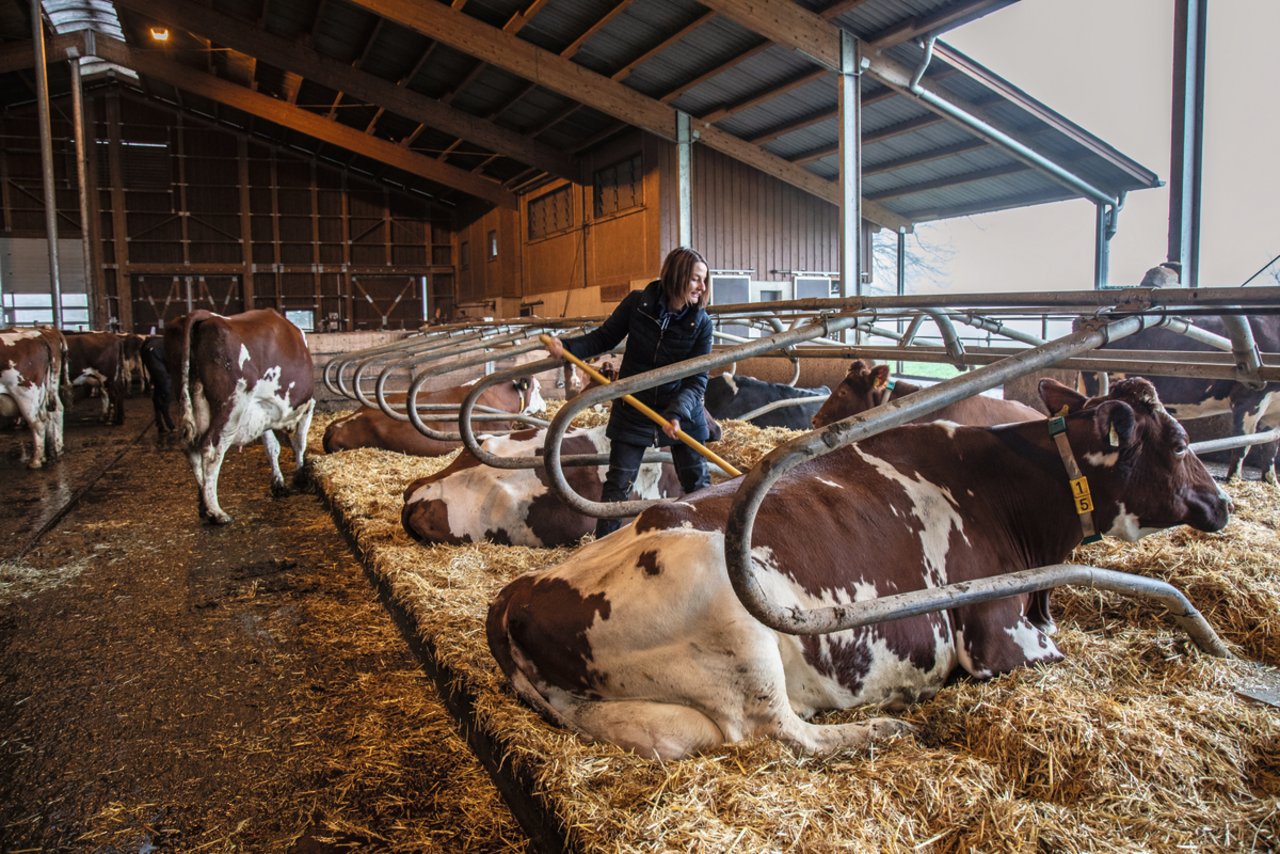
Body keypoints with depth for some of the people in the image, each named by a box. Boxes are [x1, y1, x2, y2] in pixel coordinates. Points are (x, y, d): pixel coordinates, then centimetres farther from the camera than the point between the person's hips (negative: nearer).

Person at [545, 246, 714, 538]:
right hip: (633, 409, 0)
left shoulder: (701, 322, -13)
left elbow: (697, 379, -14)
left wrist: (678, 412, -30)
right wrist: (568, 346, -19)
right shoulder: (637, 303, -13)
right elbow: (604, 338, -2)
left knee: (698, 482, 10)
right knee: (618, 483, 4)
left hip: (683, 413, 0)